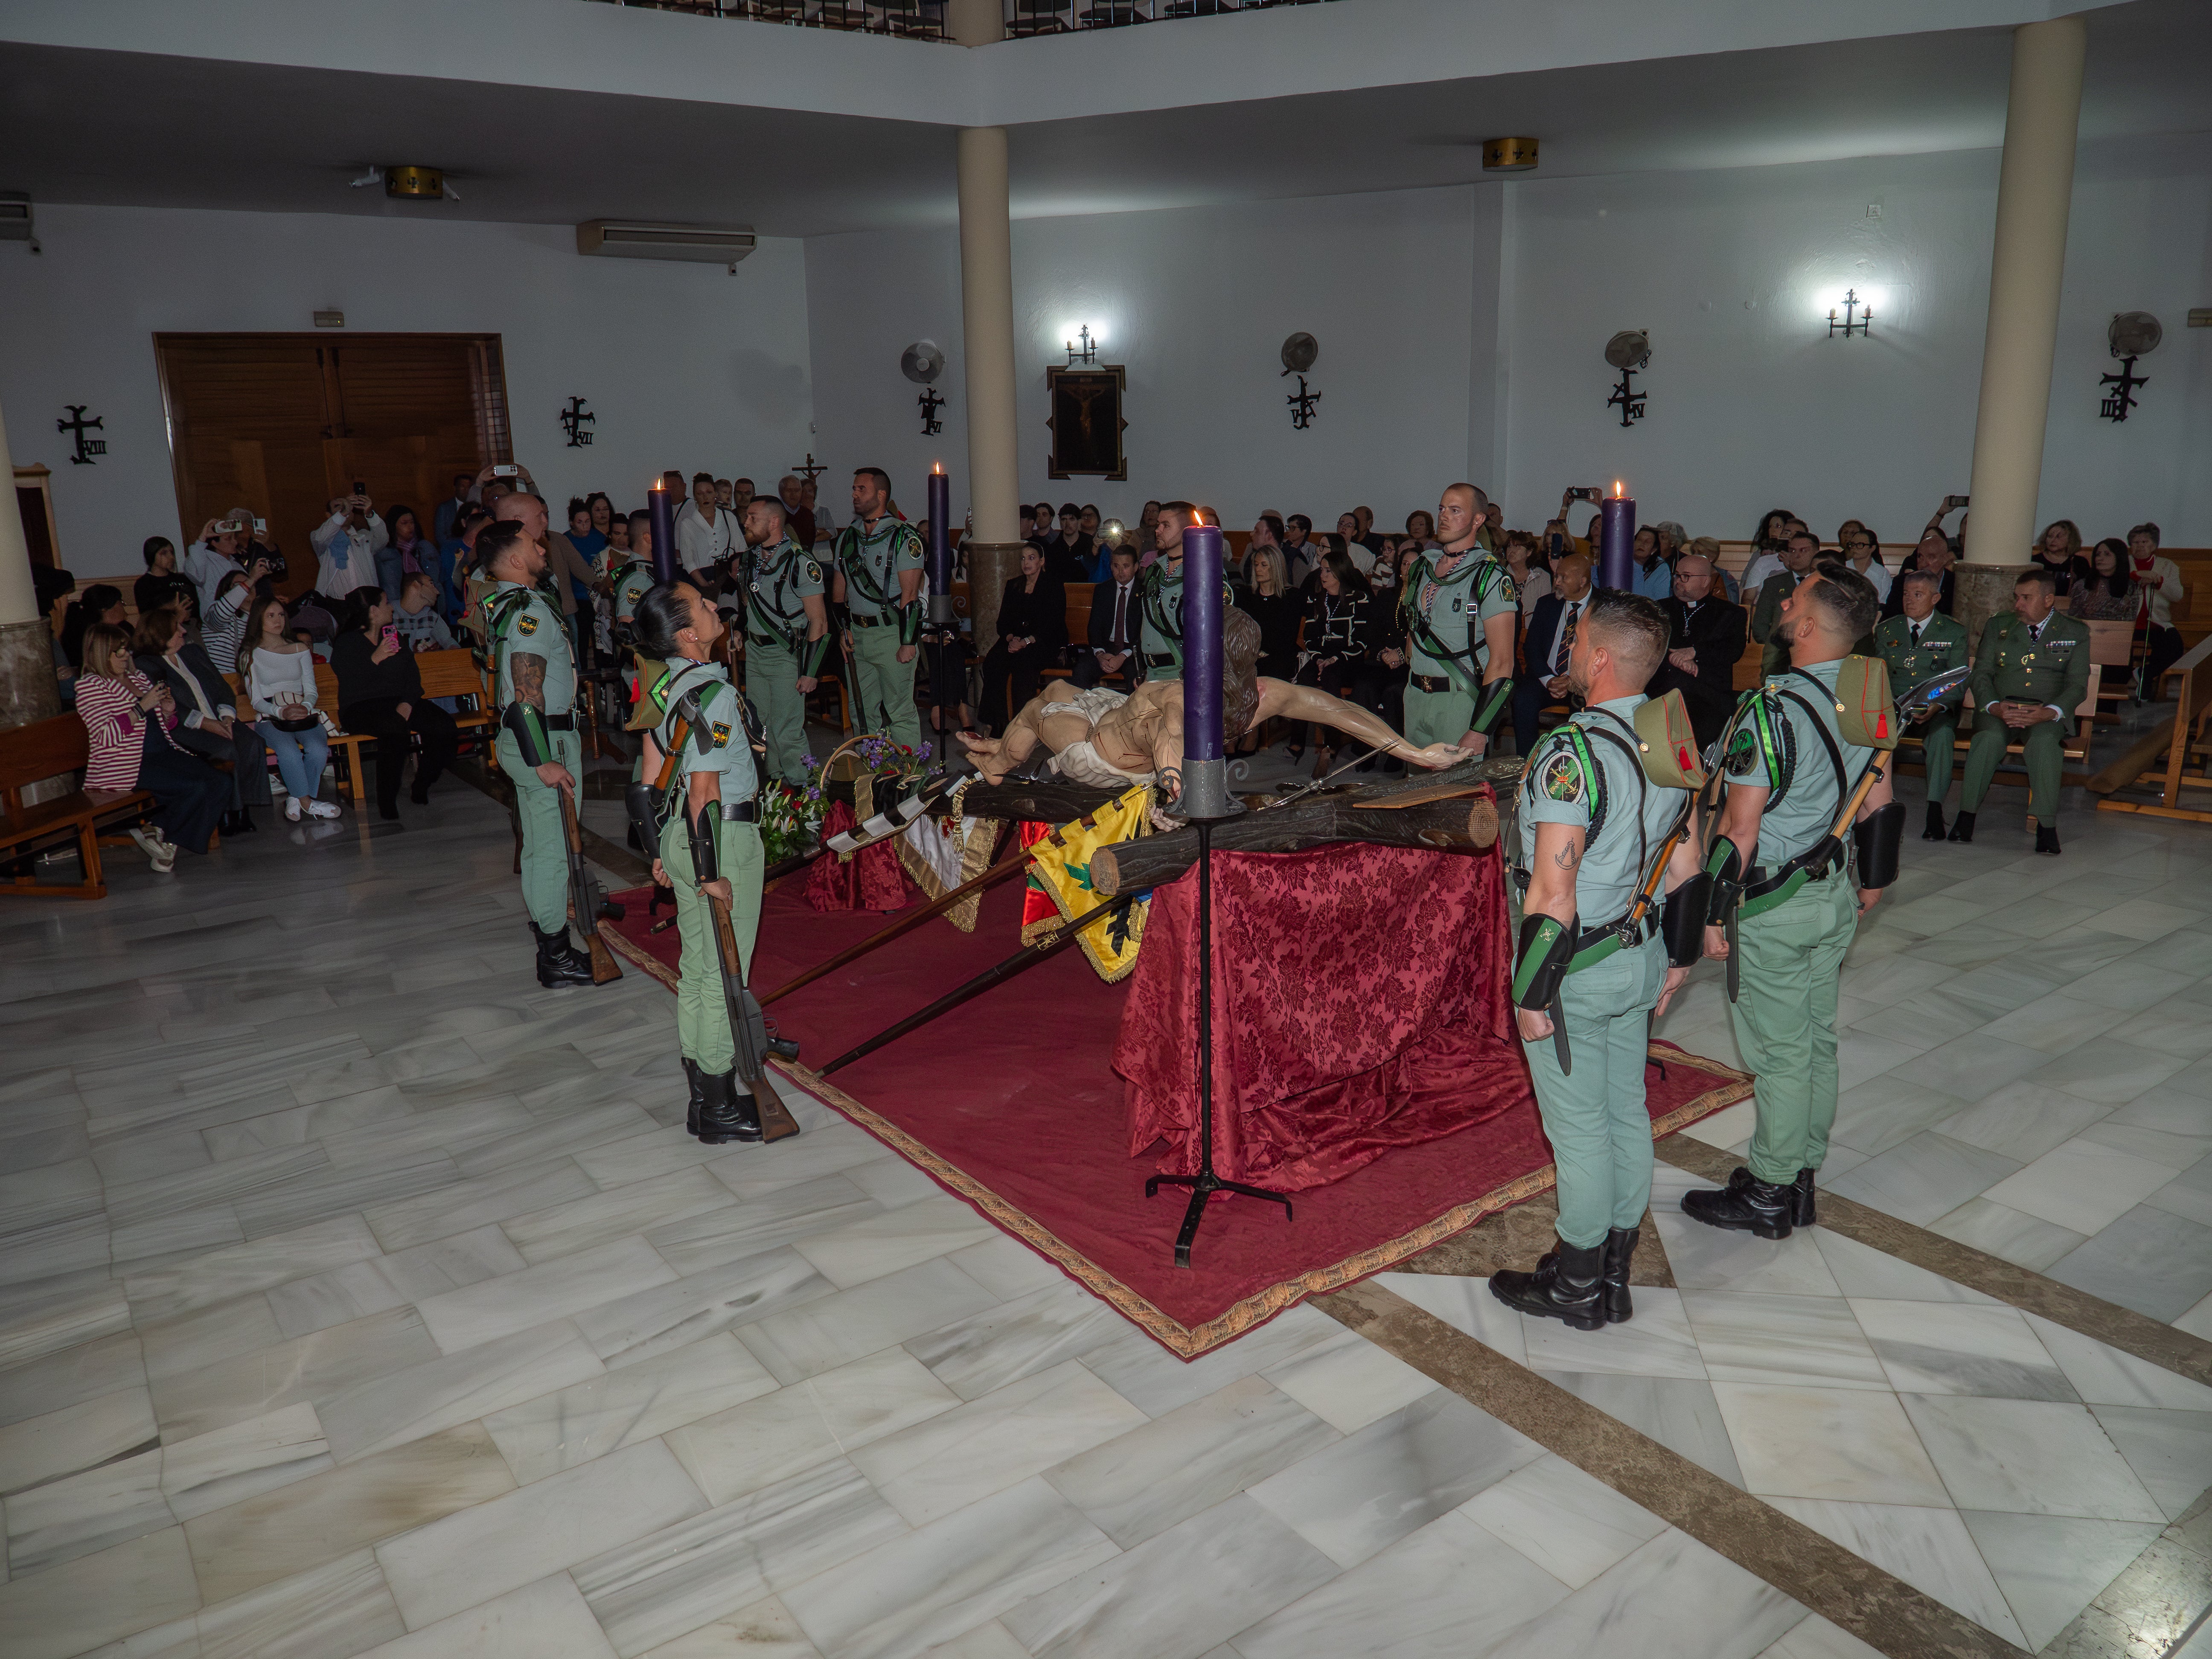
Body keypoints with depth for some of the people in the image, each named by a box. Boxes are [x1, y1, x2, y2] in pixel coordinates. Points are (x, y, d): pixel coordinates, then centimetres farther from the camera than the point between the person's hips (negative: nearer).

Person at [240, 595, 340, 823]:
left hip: (303, 713, 2)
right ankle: (308, 802, -19)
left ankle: (297, 798, -13)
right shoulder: (250, 655, 9)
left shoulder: (300, 650, 16)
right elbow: (256, 700, 2)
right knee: (289, 751, -35)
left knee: (319, 749, -31)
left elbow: (311, 690, 10)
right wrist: (281, 712, -19)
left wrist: (306, 707, -15)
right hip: (269, 718, -2)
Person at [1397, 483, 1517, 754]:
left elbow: (1502, 660, -15)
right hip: (1415, 698, 6)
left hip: (1460, 701, -6)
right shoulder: (1422, 567, 10)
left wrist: (1479, 730, -20)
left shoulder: (1491, 577, -10)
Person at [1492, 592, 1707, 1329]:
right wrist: (1679, 959, 20)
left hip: (1578, 969, -8)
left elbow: (1554, 894, -26)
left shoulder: (1573, 752, -24)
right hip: (1641, 957, 8)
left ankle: (1576, 1285, 21)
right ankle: (1617, 1276, 31)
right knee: (1627, 1111, 17)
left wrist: (1532, 993, -18)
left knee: (1578, 1128, 5)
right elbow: (1688, 866, 10)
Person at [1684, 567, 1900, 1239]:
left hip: (1774, 906, -8)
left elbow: (1740, 829, -20)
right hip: (1836, 895, 8)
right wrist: (1868, 886, 21)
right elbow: (1879, 805, 11)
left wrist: (1715, 913, -12)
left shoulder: (1772, 708, -23)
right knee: (1816, 1040, 16)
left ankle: (1768, 1196, 15)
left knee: (1779, 1052, 2)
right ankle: (1801, 1178, 30)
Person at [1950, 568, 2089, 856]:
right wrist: (1994, 706, -14)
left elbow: (2078, 685, 2)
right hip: (1999, 707, 1)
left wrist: (2050, 712, -19)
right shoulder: (1998, 625, 14)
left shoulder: (2075, 632, 10)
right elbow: (1981, 674, 8)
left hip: (2048, 713, -1)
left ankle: (2047, 825, -31)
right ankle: (1967, 815, -26)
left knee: (2044, 740, -36)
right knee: (1989, 737, -34)